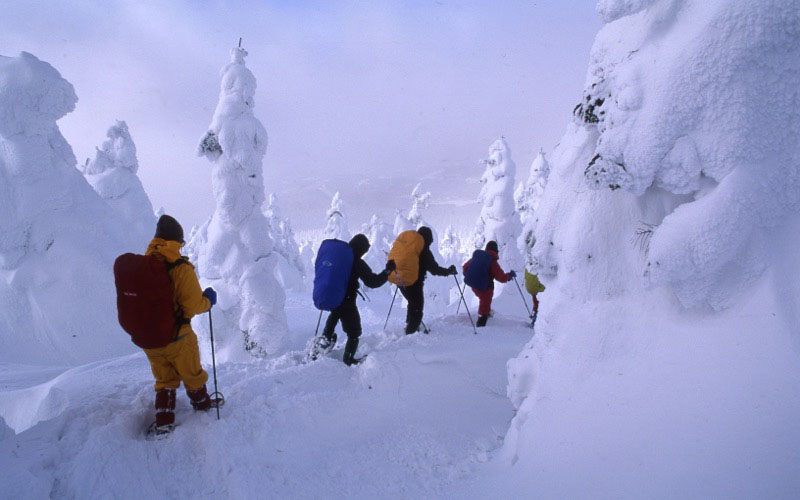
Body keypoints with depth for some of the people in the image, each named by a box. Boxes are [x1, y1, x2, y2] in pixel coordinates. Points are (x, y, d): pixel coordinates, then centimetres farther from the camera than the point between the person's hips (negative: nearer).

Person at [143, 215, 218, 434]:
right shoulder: (181, 268, -22)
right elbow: (193, 306, -22)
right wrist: (208, 299, -2)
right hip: (176, 338, -4)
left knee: (164, 379, 23)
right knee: (192, 373, 22)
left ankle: (163, 422, 21)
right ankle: (202, 403, 43)